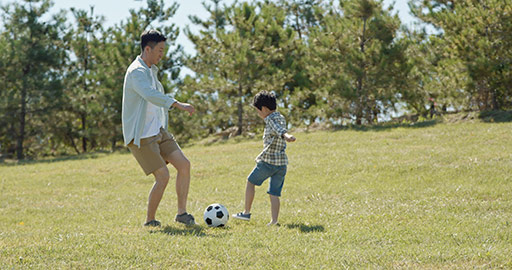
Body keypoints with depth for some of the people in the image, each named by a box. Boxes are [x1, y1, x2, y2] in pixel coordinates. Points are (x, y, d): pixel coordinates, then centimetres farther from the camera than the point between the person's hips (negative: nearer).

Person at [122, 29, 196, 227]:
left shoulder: (150, 70, 16)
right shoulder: (137, 72, -17)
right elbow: (150, 95, -36)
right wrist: (178, 104, -43)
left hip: (158, 131, 9)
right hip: (141, 136, -9)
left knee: (184, 164, -3)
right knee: (163, 175, -12)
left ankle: (181, 212, 4)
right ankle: (150, 221, 4)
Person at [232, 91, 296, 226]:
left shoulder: (270, 119, -11)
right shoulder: (281, 118, 15)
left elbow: (279, 129, -31)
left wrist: (286, 136, -50)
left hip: (268, 161, -7)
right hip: (282, 162, 7)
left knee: (250, 182, 13)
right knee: (274, 193, 6)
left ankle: (246, 213, 18)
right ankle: (274, 221, -4)